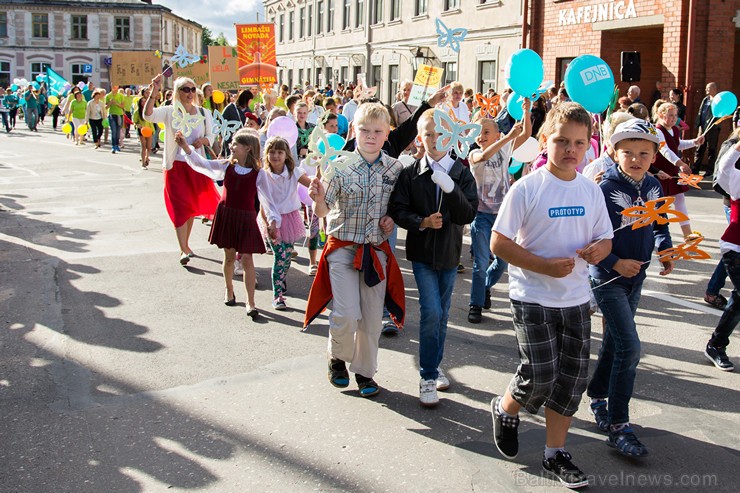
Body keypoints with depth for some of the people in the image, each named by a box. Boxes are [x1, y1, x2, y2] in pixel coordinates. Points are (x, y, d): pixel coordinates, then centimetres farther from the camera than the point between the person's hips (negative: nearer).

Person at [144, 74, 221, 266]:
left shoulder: (203, 113, 5)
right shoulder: (170, 112, -6)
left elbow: (211, 137, 10)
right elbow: (148, 115, -23)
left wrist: (203, 140, -12)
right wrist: (154, 92, -34)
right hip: (176, 166, -4)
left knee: (191, 206, 13)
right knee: (180, 207, -7)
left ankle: (186, 245, 28)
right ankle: (183, 251, -8)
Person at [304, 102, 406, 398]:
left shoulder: (396, 169, -1)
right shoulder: (341, 167, -9)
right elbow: (323, 211, -12)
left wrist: (393, 219, -6)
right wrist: (318, 199, -33)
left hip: (377, 250, 3)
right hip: (343, 248, -3)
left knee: (372, 317, 8)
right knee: (347, 314, -10)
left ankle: (364, 371, 27)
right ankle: (337, 357, 21)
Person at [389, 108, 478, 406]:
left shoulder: (462, 173, -3)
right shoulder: (410, 174, -4)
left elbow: (469, 215, -12)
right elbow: (398, 210, -5)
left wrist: (451, 188, -27)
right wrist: (422, 222, -21)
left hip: (449, 252, 2)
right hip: (422, 252, -2)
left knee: (442, 314, 14)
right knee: (431, 312, -12)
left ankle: (435, 366, 32)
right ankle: (428, 377, -1)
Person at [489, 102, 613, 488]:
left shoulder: (591, 191, 4)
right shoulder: (526, 188, -11)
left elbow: (605, 237, 14)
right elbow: (499, 243, -12)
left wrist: (599, 248, -11)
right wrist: (545, 265, -22)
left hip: (575, 298, 5)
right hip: (532, 297, -5)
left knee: (573, 377, 8)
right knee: (540, 376, -9)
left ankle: (555, 454, 25)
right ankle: (505, 409, 25)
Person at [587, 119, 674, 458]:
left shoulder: (652, 186, 2)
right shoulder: (605, 189, -18)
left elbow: (659, 224, 18)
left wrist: (665, 250, 3)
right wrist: (615, 263, -22)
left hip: (636, 277, 7)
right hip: (608, 279, -7)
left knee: (614, 342, 19)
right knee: (629, 347, -11)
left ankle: (597, 396, 40)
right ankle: (618, 426, -2)